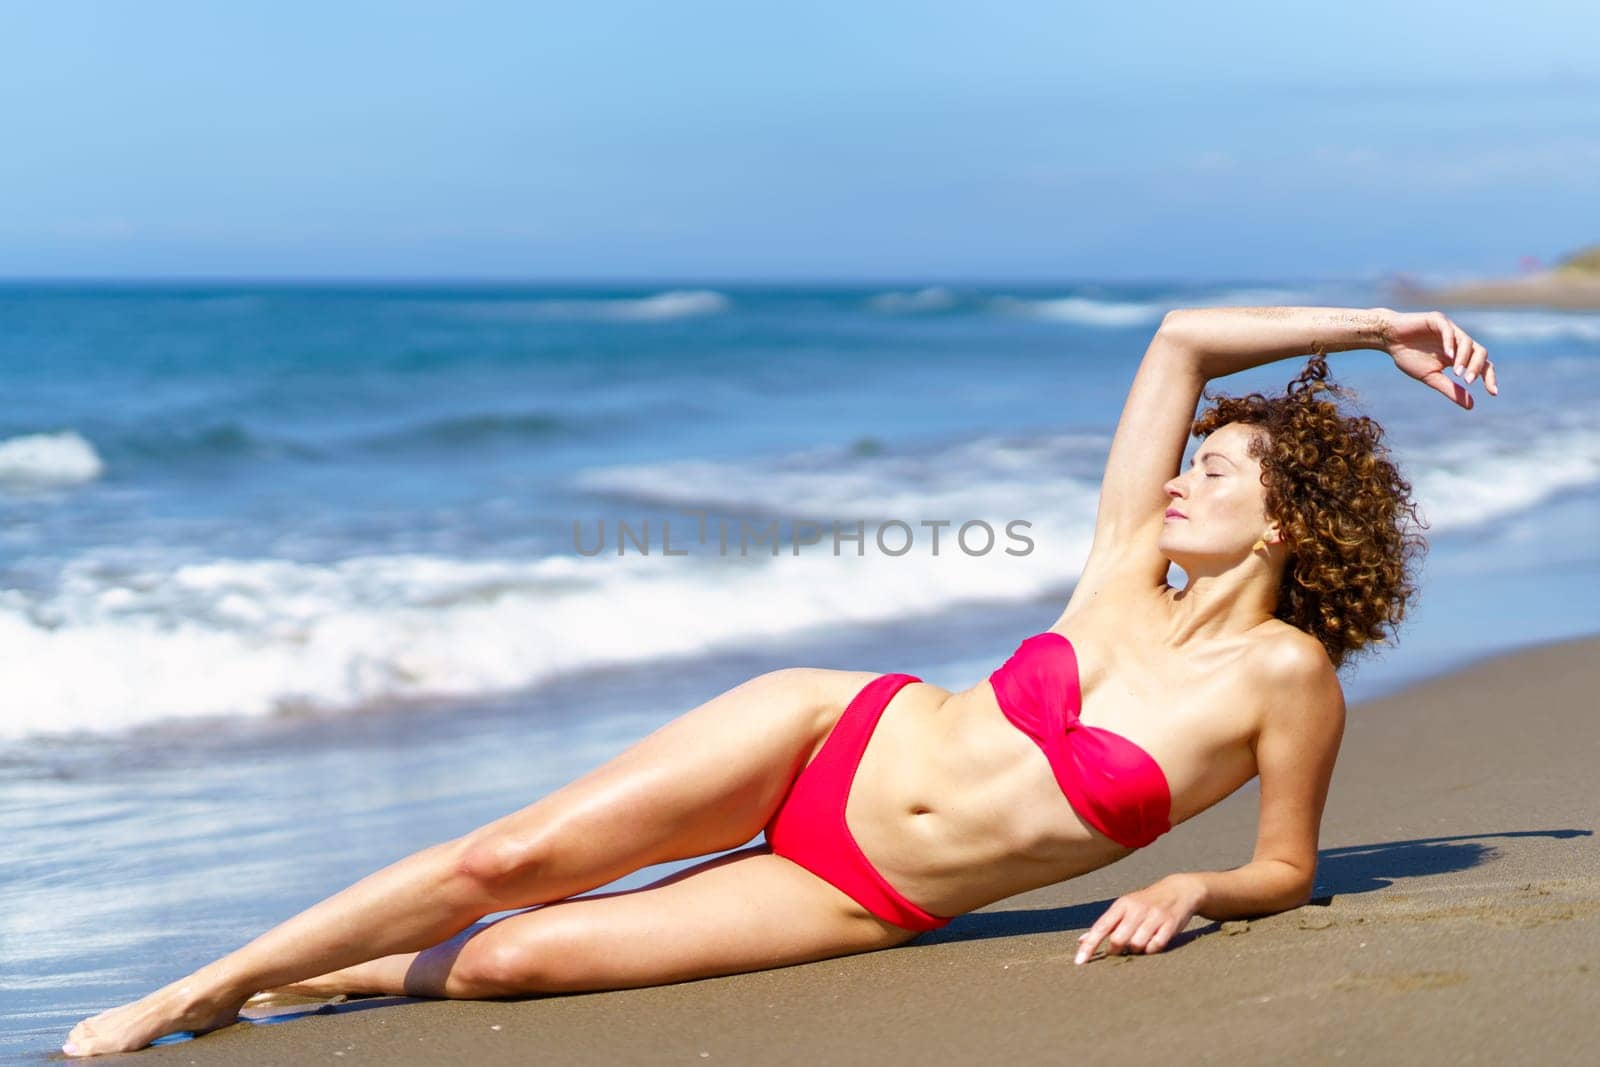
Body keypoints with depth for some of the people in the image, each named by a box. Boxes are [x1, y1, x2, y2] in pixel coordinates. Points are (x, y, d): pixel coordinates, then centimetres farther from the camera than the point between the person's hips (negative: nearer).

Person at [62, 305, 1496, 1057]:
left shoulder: (1288, 676, -8)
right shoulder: (1130, 570, 1)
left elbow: (1286, 870, 2)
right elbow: (1181, 338, 5)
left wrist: (1189, 888, -19)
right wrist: (1373, 328, 12)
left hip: (870, 897, -2)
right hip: (829, 737, 2)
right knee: (505, 861, -9)